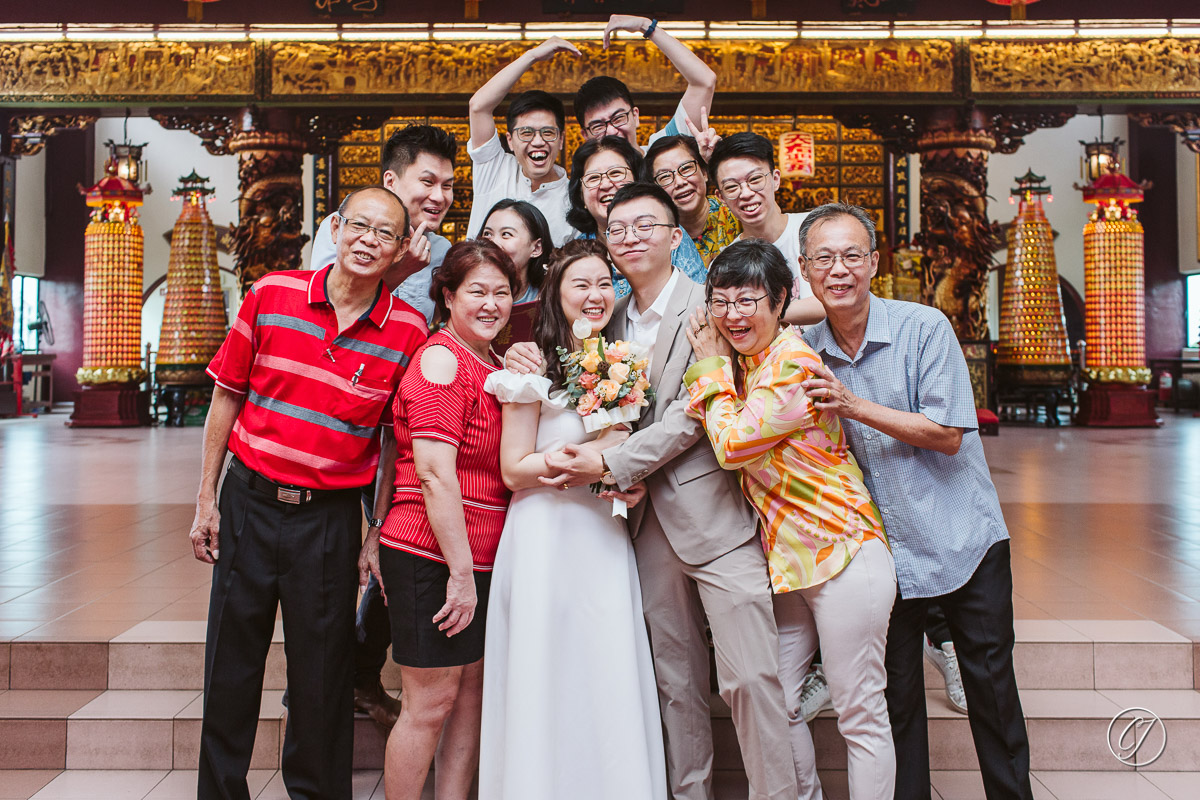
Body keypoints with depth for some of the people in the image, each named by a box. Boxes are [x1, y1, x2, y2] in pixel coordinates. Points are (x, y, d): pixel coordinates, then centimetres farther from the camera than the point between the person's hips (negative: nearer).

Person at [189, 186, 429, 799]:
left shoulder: (408, 330, -6)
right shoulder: (272, 294, -3)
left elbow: (394, 439, 1)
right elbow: (227, 397, 4)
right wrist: (206, 500, 4)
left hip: (330, 519, -1)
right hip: (249, 502, 2)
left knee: (322, 674, 10)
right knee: (230, 666, 13)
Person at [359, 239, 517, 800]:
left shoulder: (494, 366, 13)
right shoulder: (441, 358, -13)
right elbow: (434, 474, -19)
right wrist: (461, 570, -20)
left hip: (477, 558, 8)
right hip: (432, 556, -8)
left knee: (472, 691, 13)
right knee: (431, 703, 1)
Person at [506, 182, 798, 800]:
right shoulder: (614, 320, 13)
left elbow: (694, 413, -15)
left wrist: (610, 464, -19)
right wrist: (541, 364, -3)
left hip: (715, 514, -6)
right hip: (652, 522, 6)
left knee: (749, 674, -4)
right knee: (677, 678, 15)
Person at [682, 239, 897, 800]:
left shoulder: (794, 363, -17)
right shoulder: (741, 363, 10)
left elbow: (732, 445, -17)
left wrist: (711, 365, -8)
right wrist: (711, 364, 2)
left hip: (843, 555, -9)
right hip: (786, 559, 9)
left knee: (860, 717, 3)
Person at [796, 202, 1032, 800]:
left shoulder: (924, 327, -11)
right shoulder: (805, 350, -1)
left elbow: (947, 436, -15)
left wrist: (855, 405, -23)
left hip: (964, 537, -2)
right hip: (883, 547, 2)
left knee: (991, 682, 9)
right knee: (895, 690, 10)